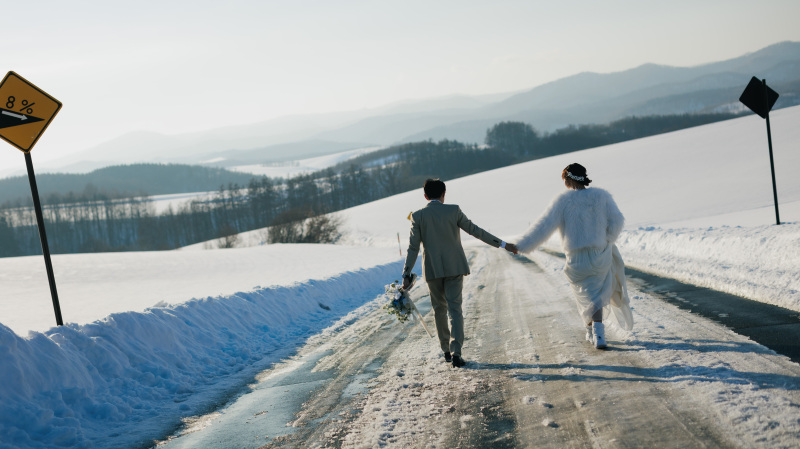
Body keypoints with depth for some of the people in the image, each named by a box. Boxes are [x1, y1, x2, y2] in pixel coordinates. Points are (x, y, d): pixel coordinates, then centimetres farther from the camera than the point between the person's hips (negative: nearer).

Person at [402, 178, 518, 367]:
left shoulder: (418, 216, -2)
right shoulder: (453, 211, -3)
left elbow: (413, 248, -4)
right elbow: (475, 230, -2)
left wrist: (407, 275, -1)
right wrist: (502, 244, 4)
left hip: (432, 270, 1)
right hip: (454, 267, -1)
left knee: (439, 309, 15)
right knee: (454, 309, -1)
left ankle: (446, 351, 20)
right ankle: (455, 352, -14)